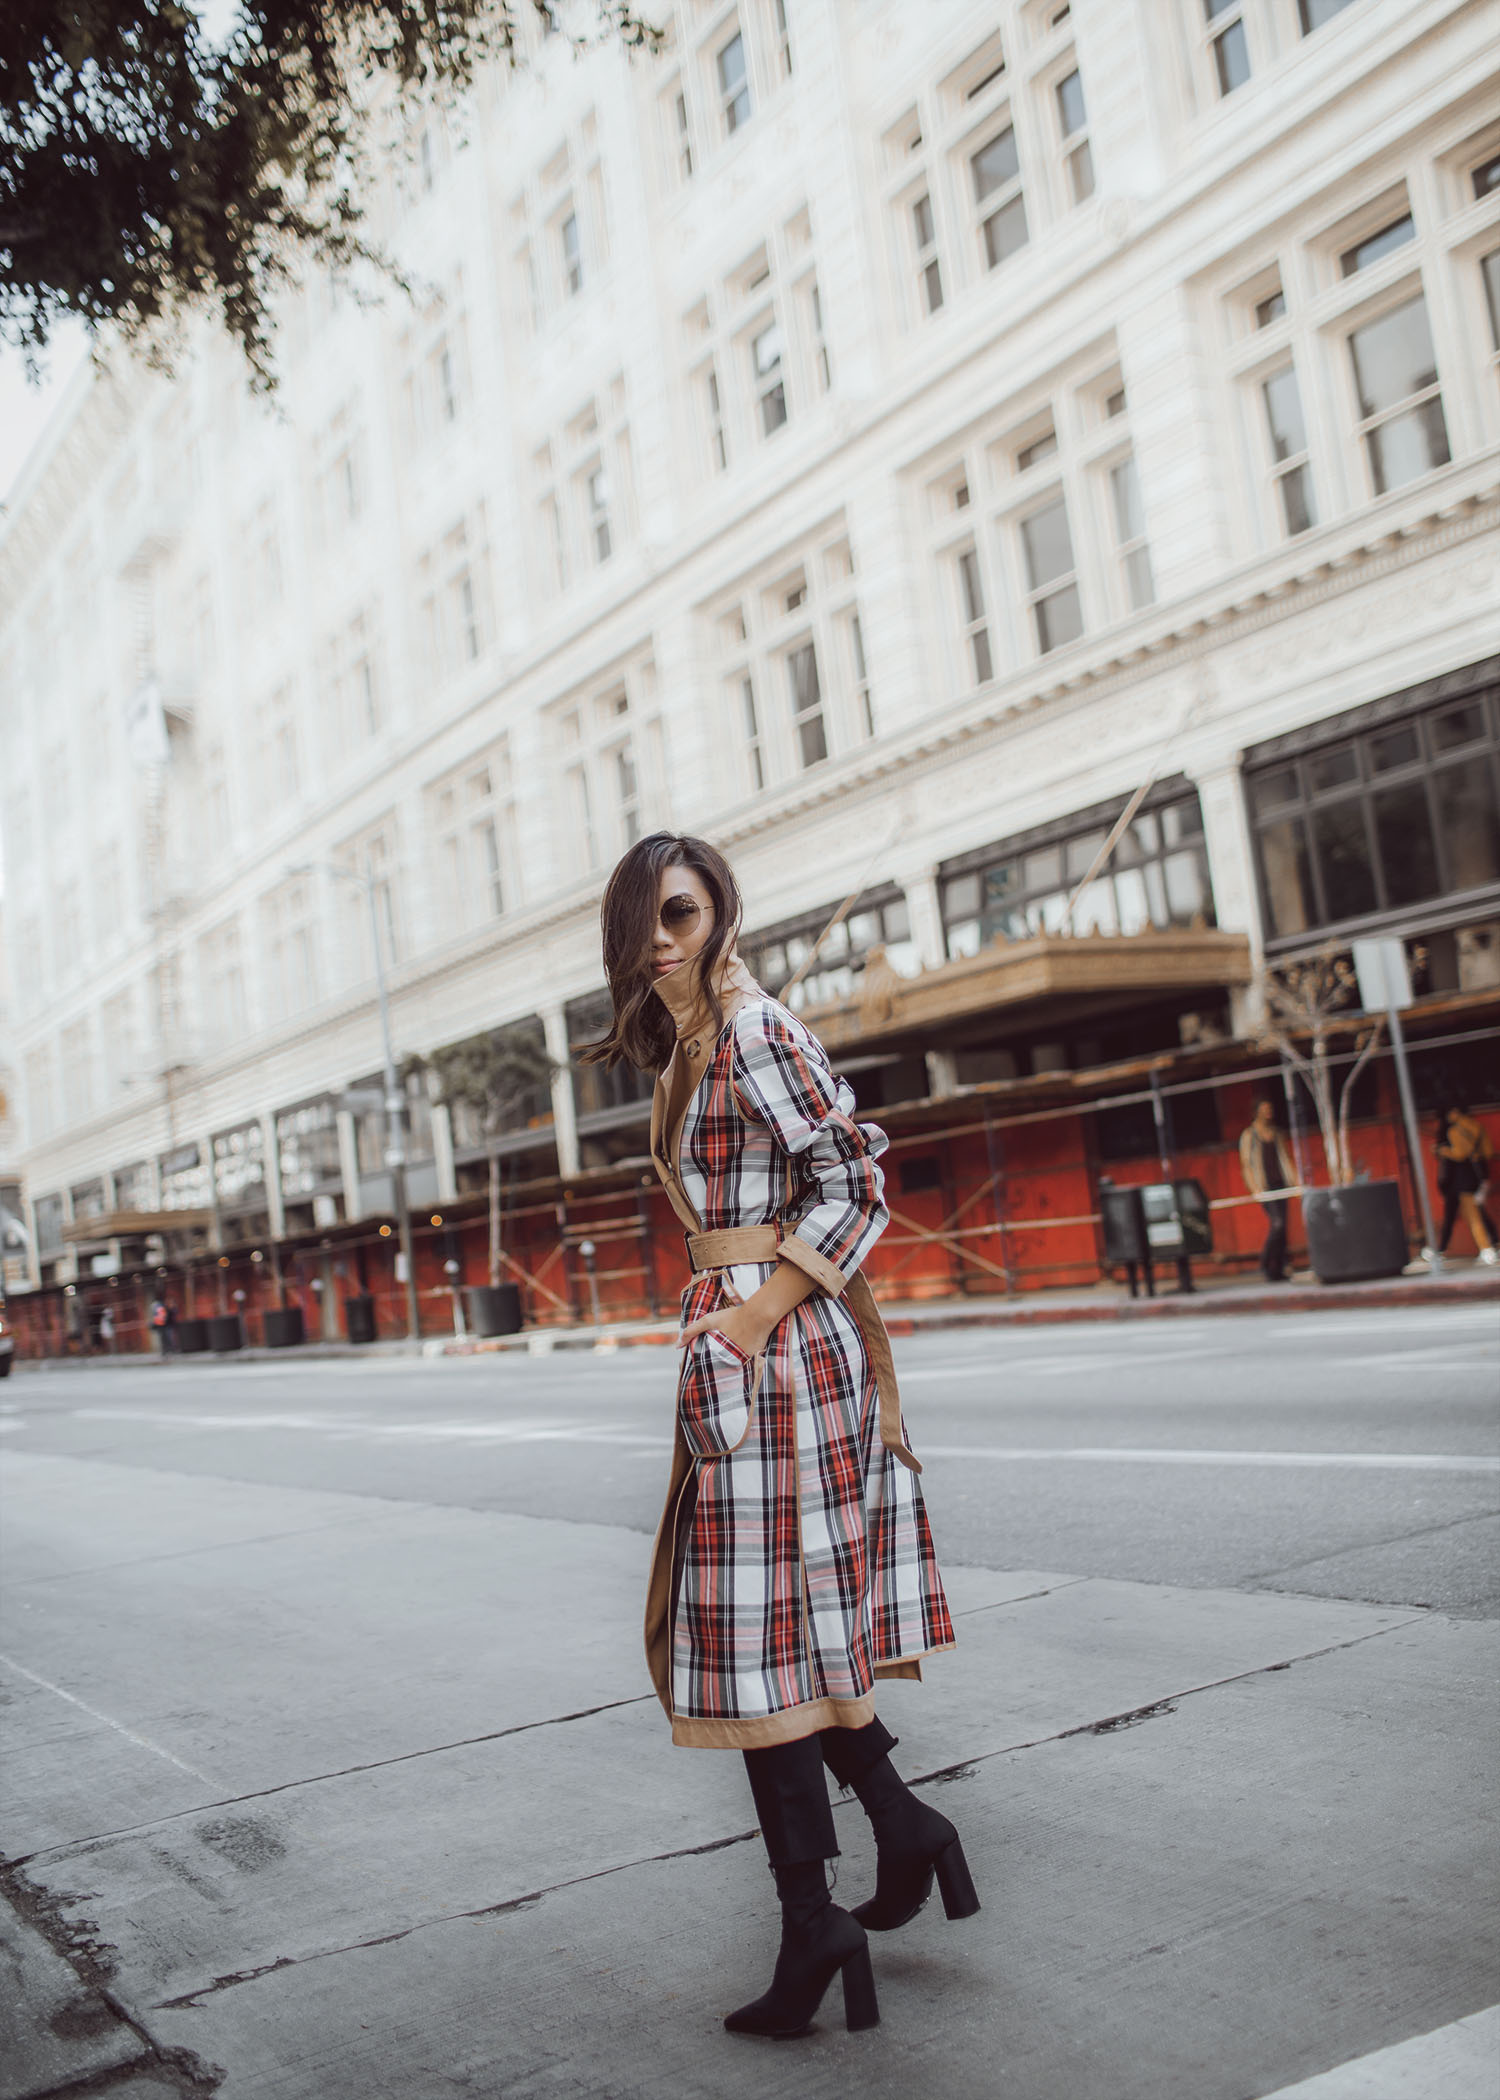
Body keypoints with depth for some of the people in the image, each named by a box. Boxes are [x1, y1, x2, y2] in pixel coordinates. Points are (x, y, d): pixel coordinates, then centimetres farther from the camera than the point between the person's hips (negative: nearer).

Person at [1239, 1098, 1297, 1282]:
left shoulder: (1276, 1134, 16)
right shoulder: (1248, 1135, 0)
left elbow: (1286, 1159, 19)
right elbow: (1246, 1165, -3)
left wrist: (1296, 1181, 8)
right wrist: (1255, 1189, -12)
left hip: (1280, 1184, 5)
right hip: (1264, 1186, -5)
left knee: (1281, 1226, 3)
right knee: (1277, 1223, -17)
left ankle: (1278, 1269, 8)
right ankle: (1265, 1265, -5)